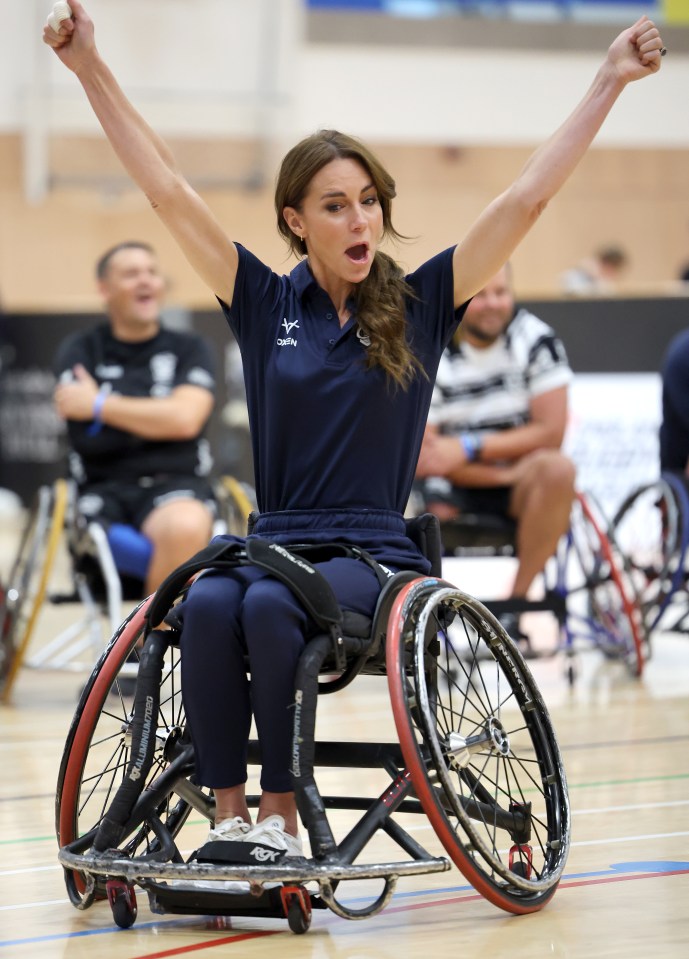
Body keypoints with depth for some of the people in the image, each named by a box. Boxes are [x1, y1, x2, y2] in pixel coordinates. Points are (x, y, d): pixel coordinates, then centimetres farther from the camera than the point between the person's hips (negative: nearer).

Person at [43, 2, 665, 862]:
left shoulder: (419, 305, 5)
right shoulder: (266, 305, 9)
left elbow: (527, 197, 0)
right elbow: (168, 191, 5)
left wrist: (609, 81, -5)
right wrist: (91, 71, -1)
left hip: (375, 557, -2)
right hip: (273, 540, 2)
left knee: (271, 605, -33)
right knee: (208, 605, -32)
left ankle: (281, 818, -28)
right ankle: (228, 818, -28)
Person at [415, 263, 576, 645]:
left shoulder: (536, 339, -7)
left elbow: (550, 432, -10)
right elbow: (422, 457, -11)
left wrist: (468, 449, -19)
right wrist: (505, 473, -21)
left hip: (517, 485, 0)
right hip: (453, 486, 0)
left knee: (558, 469, -32)